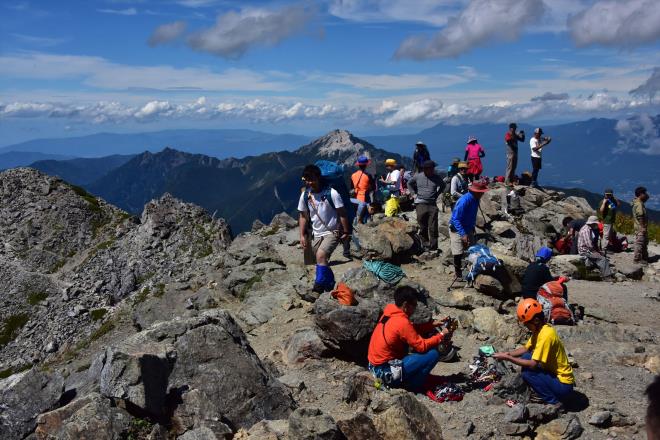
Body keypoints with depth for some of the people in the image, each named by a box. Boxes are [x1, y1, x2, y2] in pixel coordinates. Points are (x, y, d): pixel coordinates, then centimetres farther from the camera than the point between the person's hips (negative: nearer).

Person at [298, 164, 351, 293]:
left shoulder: (331, 193, -17)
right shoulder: (305, 195, -3)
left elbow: (342, 213, -11)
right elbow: (303, 216, 8)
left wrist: (346, 232, -9)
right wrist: (302, 235, 4)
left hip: (332, 232, -6)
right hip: (317, 234, 6)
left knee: (320, 255, -25)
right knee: (322, 260, 14)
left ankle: (318, 288, -19)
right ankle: (330, 282, 38)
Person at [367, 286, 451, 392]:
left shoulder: (389, 313, 4)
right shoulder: (402, 322, -22)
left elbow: (412, 329, 18)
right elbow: (422, 346, -16)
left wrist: (432, 325, 10)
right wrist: (441, 335, -5)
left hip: (375, 365, 9)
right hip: (386, 372, -9)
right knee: (433, 354, -10)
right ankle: (412, 387, 3)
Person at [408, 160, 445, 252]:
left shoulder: (437, 177, 4)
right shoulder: (417, 176, 2)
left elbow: (443, 185, 24)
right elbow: (409, 183, 20)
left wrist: (437, 194, 12)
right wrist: (415, 193, 9)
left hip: (432, 204, 1)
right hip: (420, 204, 0)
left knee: (433, 227, -3)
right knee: (423, 227, 3)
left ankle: (433, 246, 3)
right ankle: (425, 245, 13)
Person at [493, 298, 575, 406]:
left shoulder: (546, 335, -26)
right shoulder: (539, 329, 3)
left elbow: (533, 365, -27)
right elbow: (526, 348, 15)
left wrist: (508, 358, -21)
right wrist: (508, 354, -1)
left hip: (563, 385, -9)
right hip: (555, 374, 9)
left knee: (527, 372, -20)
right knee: (526, 358, 5)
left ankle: (554, 402, -7)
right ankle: (544, 395, 10)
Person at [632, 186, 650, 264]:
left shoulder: (640, 203, 14)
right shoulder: (638, 204, -19)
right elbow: (640, 216, -25)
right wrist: (643, 227, -23)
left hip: (642, 227, 11)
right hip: (641, 228, -11)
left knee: (644, 243, 18)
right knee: (639, 243, -4)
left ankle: (644, 257, 27)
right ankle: (637, 259, 1)